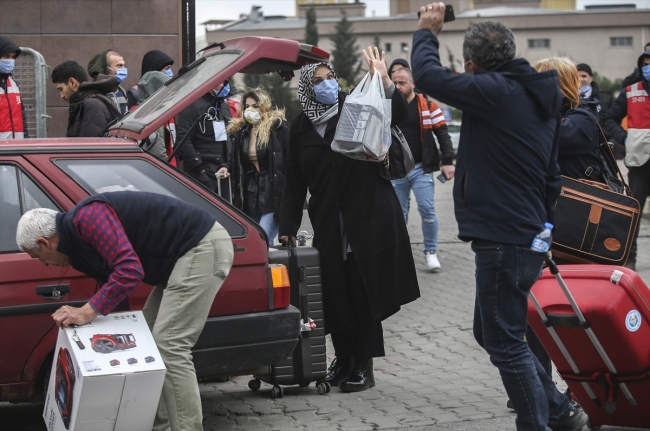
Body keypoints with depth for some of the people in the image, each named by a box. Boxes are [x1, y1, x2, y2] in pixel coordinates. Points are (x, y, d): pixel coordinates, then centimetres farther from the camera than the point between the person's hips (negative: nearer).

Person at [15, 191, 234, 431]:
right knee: (150, 337, 15)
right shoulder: (81, 241, 15)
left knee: (169, 346, -12)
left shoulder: (88, 218, -16)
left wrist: (87, 313, -24)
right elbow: (116, 303, 21)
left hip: (204, 246, -11)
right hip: (190, 250, 11)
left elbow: (129, 269, -28)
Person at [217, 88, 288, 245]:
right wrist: (227, 168, -3)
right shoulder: (239, 130, 9)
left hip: (274, 191, -6)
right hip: (250, 192, 6)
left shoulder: (278, 126, -8)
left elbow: (290, 158, -11)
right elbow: (236, 160, 18)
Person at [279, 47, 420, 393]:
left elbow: (399, 115, -13)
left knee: (364, 293, 0)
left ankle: (364, 367, 9)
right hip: (328, 225, 3)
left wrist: (384, 82, -29)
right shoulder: (300, 128, 8)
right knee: (335, 295, 6)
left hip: (367, 218, -3)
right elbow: (294, 182, 11)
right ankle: (343, 360, 23)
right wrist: (288, 227, 6)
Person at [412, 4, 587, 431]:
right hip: (529, 235, 10)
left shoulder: (496, 91, -16)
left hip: (502, 240, -10)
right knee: (492, 332, 20)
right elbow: (551, 175, 22)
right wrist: (543, 228, 28)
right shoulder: (539, 96, 15)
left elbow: (429, 75, -16)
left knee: (505, 342, -2)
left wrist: (427, 32, 3)